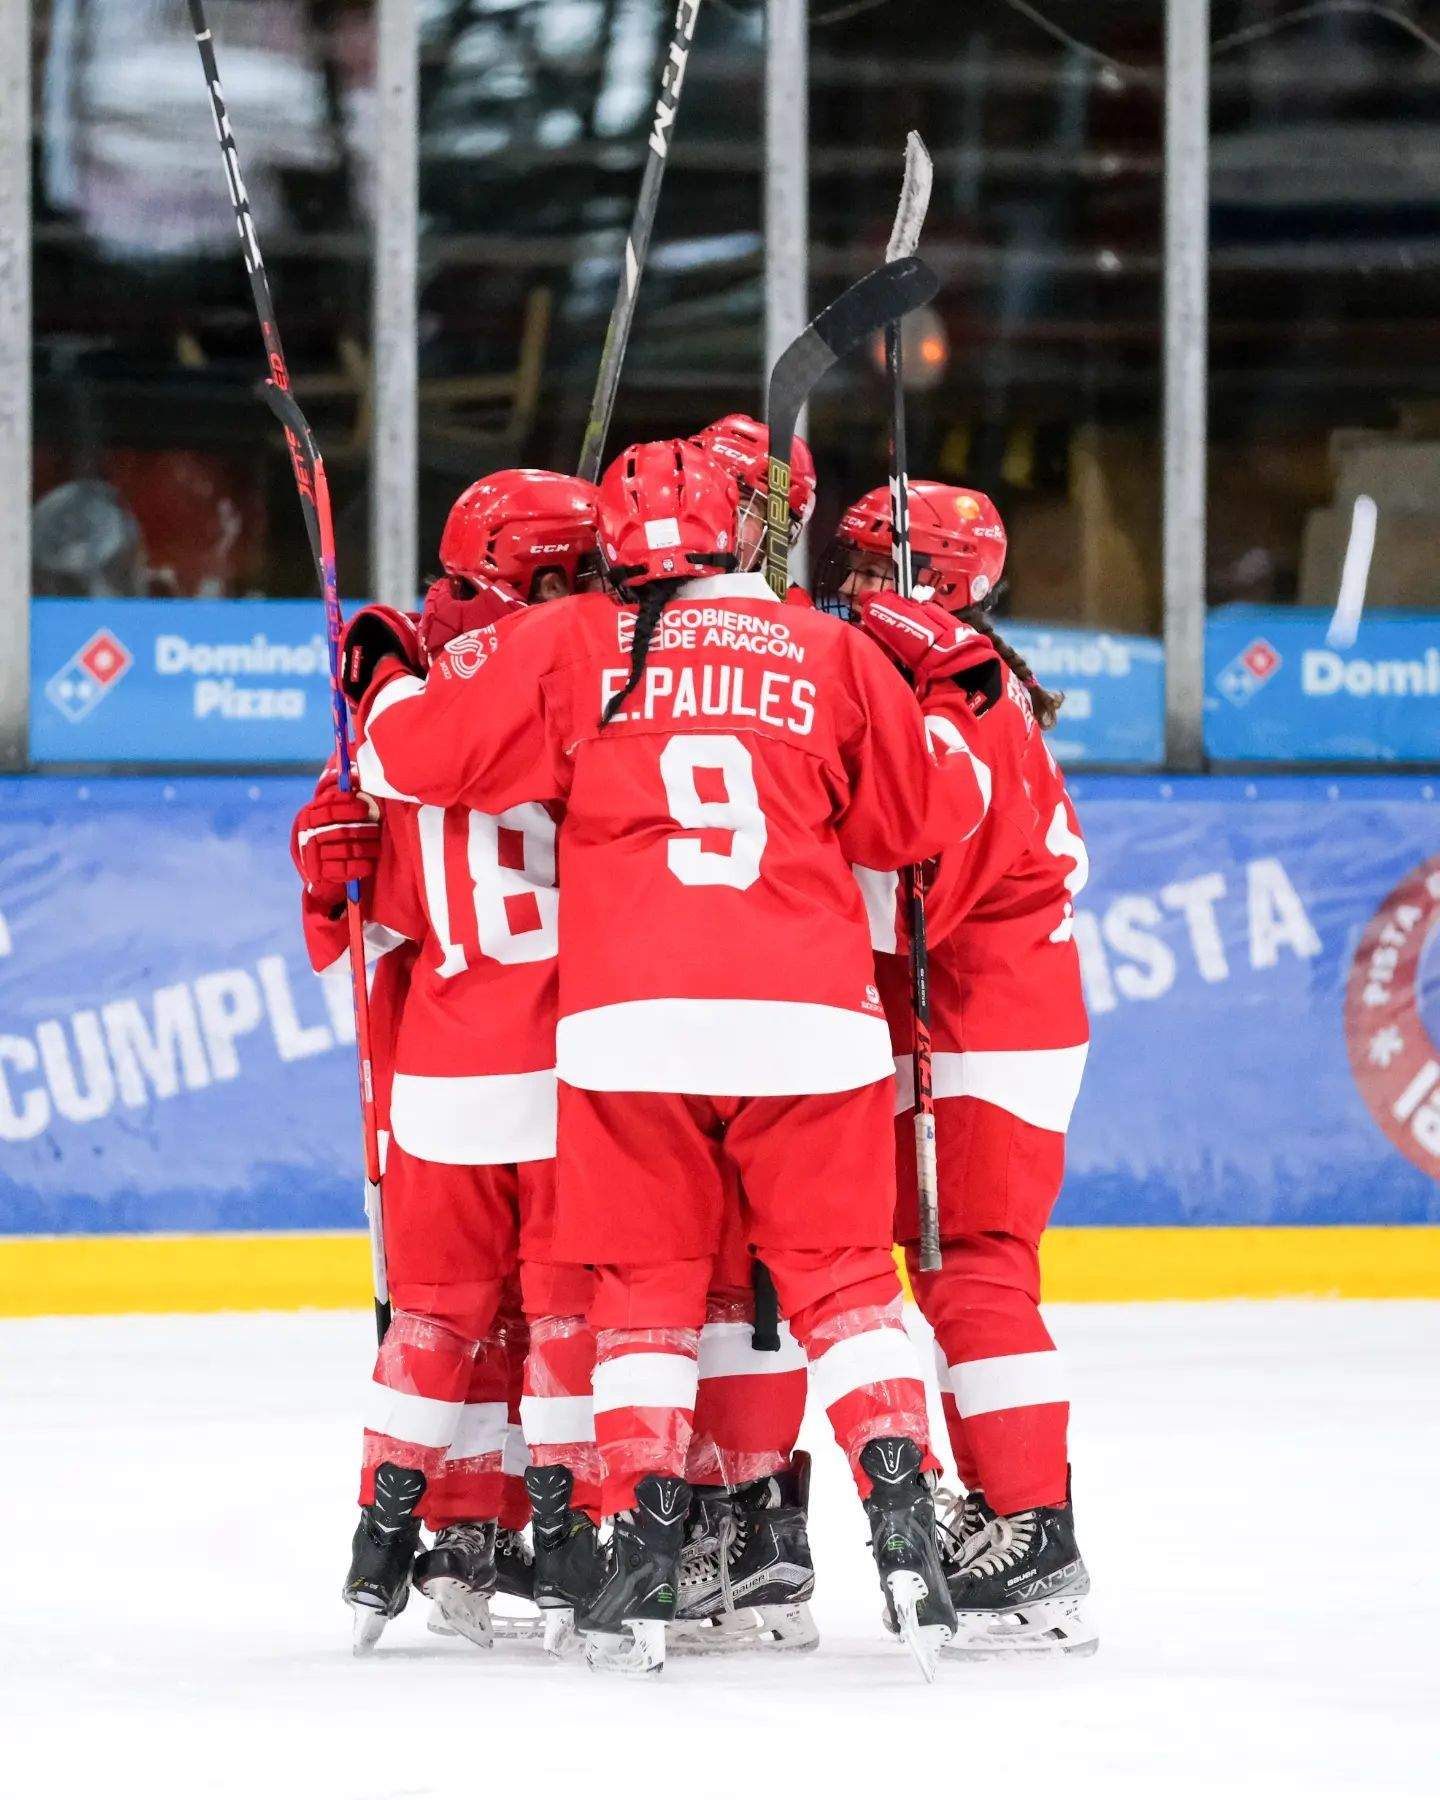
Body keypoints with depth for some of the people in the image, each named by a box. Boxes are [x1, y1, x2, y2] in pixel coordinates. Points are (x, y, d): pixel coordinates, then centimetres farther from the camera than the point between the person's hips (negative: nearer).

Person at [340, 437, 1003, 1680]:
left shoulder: (569, 645, 6)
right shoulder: (831, 653, 9)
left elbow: (421, 747, 8)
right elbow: (923, 817, 18)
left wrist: (382, 681, 29)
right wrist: (956, 712, 37)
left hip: (631, 1019, -1)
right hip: (809, 1014, 1)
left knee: (646, 1286, 10)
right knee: (842, 1276, 10)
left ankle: (645, 1544, 2)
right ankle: (903, 1520, -3)